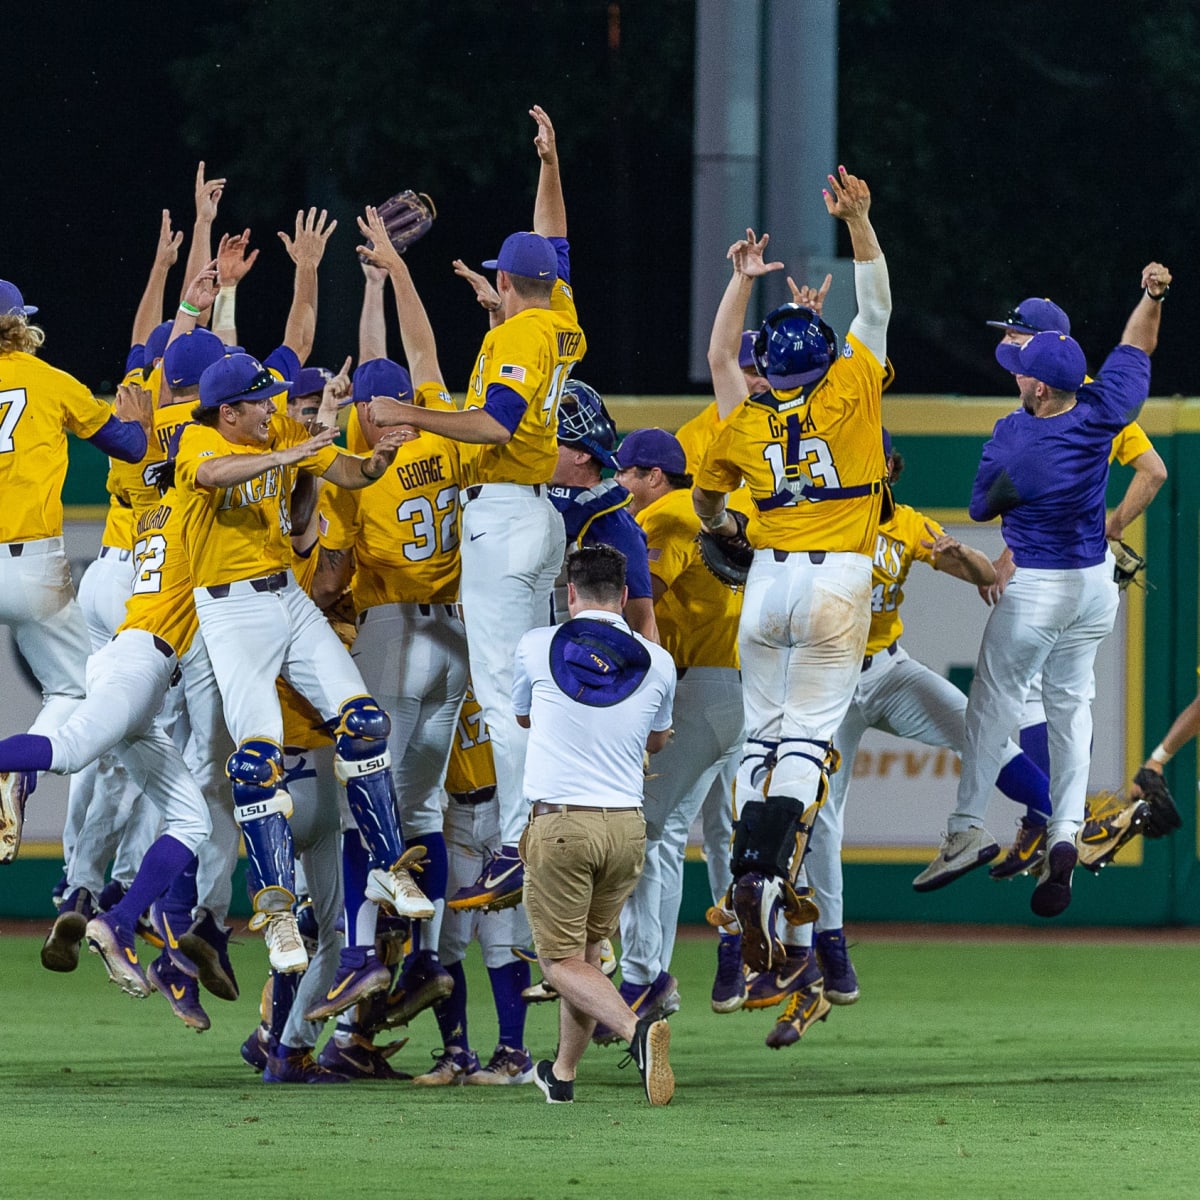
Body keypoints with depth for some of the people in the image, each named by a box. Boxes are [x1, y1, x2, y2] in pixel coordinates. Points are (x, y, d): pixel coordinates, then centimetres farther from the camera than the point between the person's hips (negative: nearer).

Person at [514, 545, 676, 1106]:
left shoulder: (536, 647, -2)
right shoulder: (657, 663, 3)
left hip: (558, 825, -3)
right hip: (627, 827, 3)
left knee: (562, 961, 1)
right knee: (588, 948, 21)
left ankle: (635, 1028, -25)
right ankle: (563, 1074, 29)